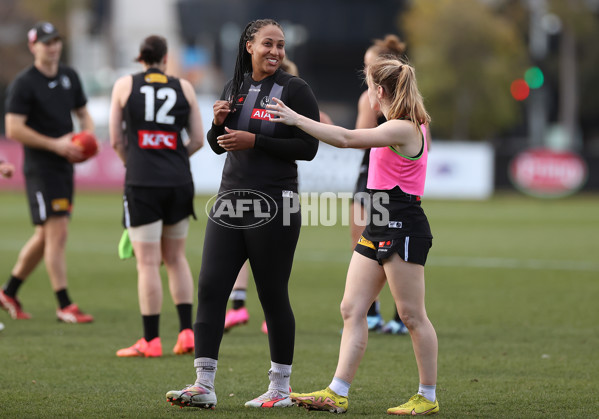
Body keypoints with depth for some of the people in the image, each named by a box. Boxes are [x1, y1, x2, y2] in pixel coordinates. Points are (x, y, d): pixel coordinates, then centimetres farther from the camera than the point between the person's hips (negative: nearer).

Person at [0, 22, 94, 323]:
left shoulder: (69, 77, 12)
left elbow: (83, 113, 23)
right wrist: (56, 145, -18)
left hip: (64, 167, 8)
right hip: (41, 170, -8)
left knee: (45, 236, 13)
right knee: (57, 233, -11)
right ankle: (65, 307, -8)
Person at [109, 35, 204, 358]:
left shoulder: (124, 85, 3)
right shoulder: (184, 88, 6)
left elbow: (116, 141, 2)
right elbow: (198, 140, 6)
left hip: (141, 184, -3)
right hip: (179, 182, 3)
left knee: (147, 262, -1)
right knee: (176, 258, 16)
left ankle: (151, 340, -1)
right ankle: (186, 332, 11)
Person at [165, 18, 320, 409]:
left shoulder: (295, 89, -4)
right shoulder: (236, 87, 13)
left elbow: (308, 147, -11)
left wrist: (255, 141, -16)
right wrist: (218, 122, -1)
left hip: (273, 205, -5)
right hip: (231, 200, 6)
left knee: (273, 296, 1)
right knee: (210, 287, -3)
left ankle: (281, 388, 13)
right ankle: (204, 385, -3)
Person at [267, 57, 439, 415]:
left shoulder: (404, 129, -16)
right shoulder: (396, 127, 15)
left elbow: (347, 139, -23)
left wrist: (296, 119, -23)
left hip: (403, 227, -10)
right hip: (379, 227, 10)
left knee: (412, 316, -2)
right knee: (352, 309, 4)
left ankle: (428, 397, 7)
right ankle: (338, 393, 3)